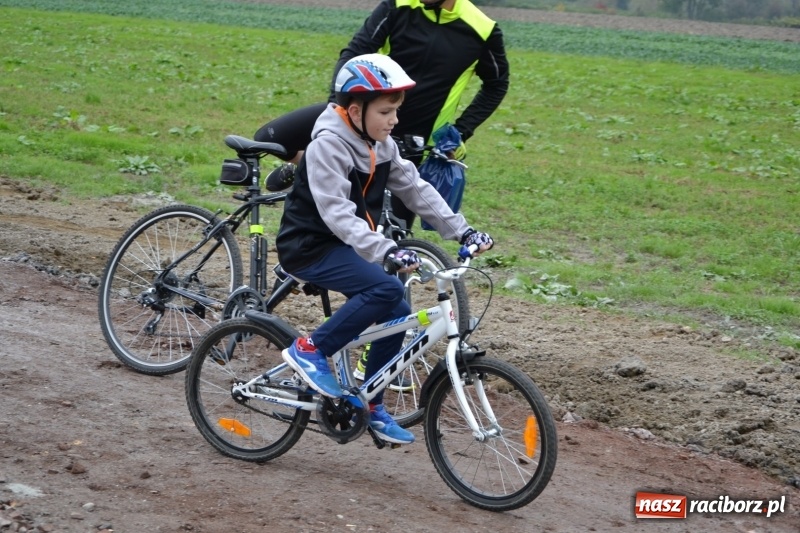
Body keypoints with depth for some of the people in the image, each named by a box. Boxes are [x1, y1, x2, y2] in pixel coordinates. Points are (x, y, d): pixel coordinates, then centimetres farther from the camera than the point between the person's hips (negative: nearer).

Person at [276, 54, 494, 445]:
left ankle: (370, 407, 15)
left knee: (396, 315, 0)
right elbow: (337, 214, -31)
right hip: (309, 248, -8)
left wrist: (462, 231, -2)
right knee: (386, 288, -26)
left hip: (343, 244, 8)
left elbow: (416, 190, 6)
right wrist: (386, 252, -42)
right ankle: (309, 350, -13)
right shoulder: (328, 145, -22)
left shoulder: (381, 145, 4)